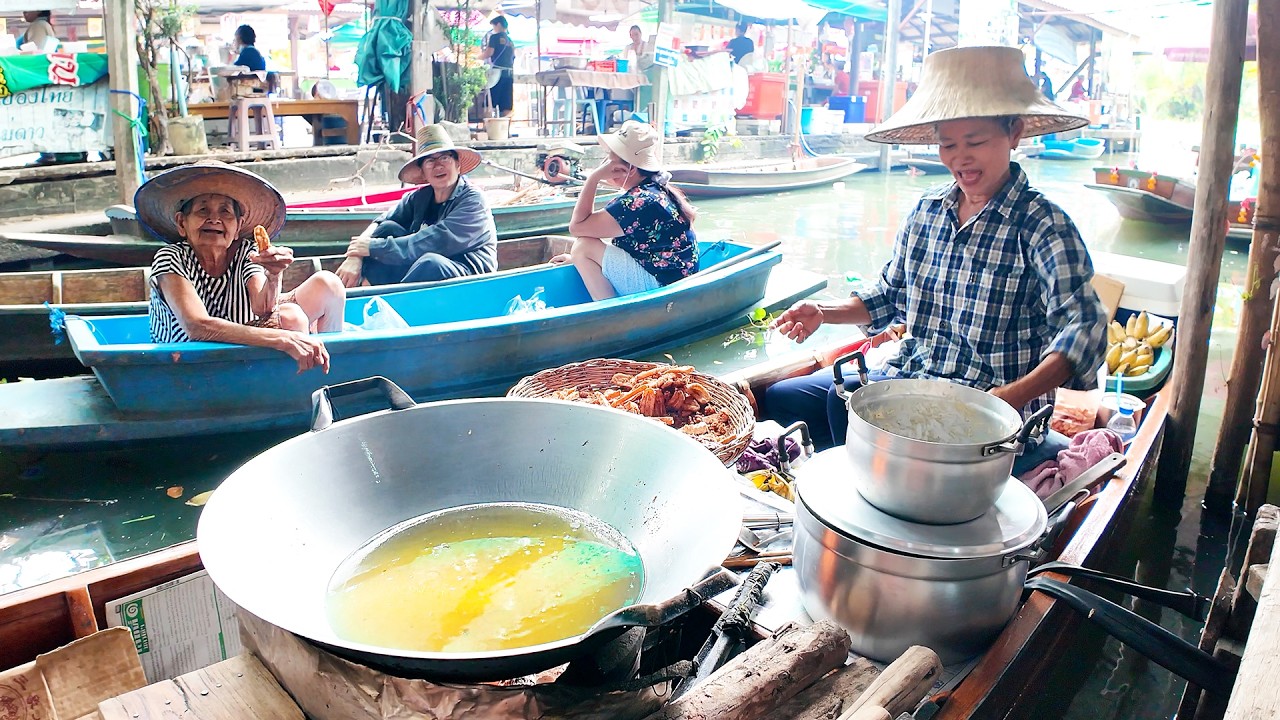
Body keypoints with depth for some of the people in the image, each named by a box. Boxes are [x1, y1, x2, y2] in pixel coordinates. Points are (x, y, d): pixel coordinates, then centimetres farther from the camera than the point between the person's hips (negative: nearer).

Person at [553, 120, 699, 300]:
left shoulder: (638, 202, -20)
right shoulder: (657, 190, 10)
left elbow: (577, 227, -16)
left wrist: (594, 177, -14)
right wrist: (579, 258, 11)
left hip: (663, 288, -10)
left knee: (583, 247, -11)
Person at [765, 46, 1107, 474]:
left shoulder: (1041, 225, -11)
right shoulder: (927, 210, 7)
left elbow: (1084, 329, -20)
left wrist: (1013, 396, -36)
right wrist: (824, 312, 1)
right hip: (908, 377, 7)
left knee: (845, 402, -29)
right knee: (780, 398, -4)